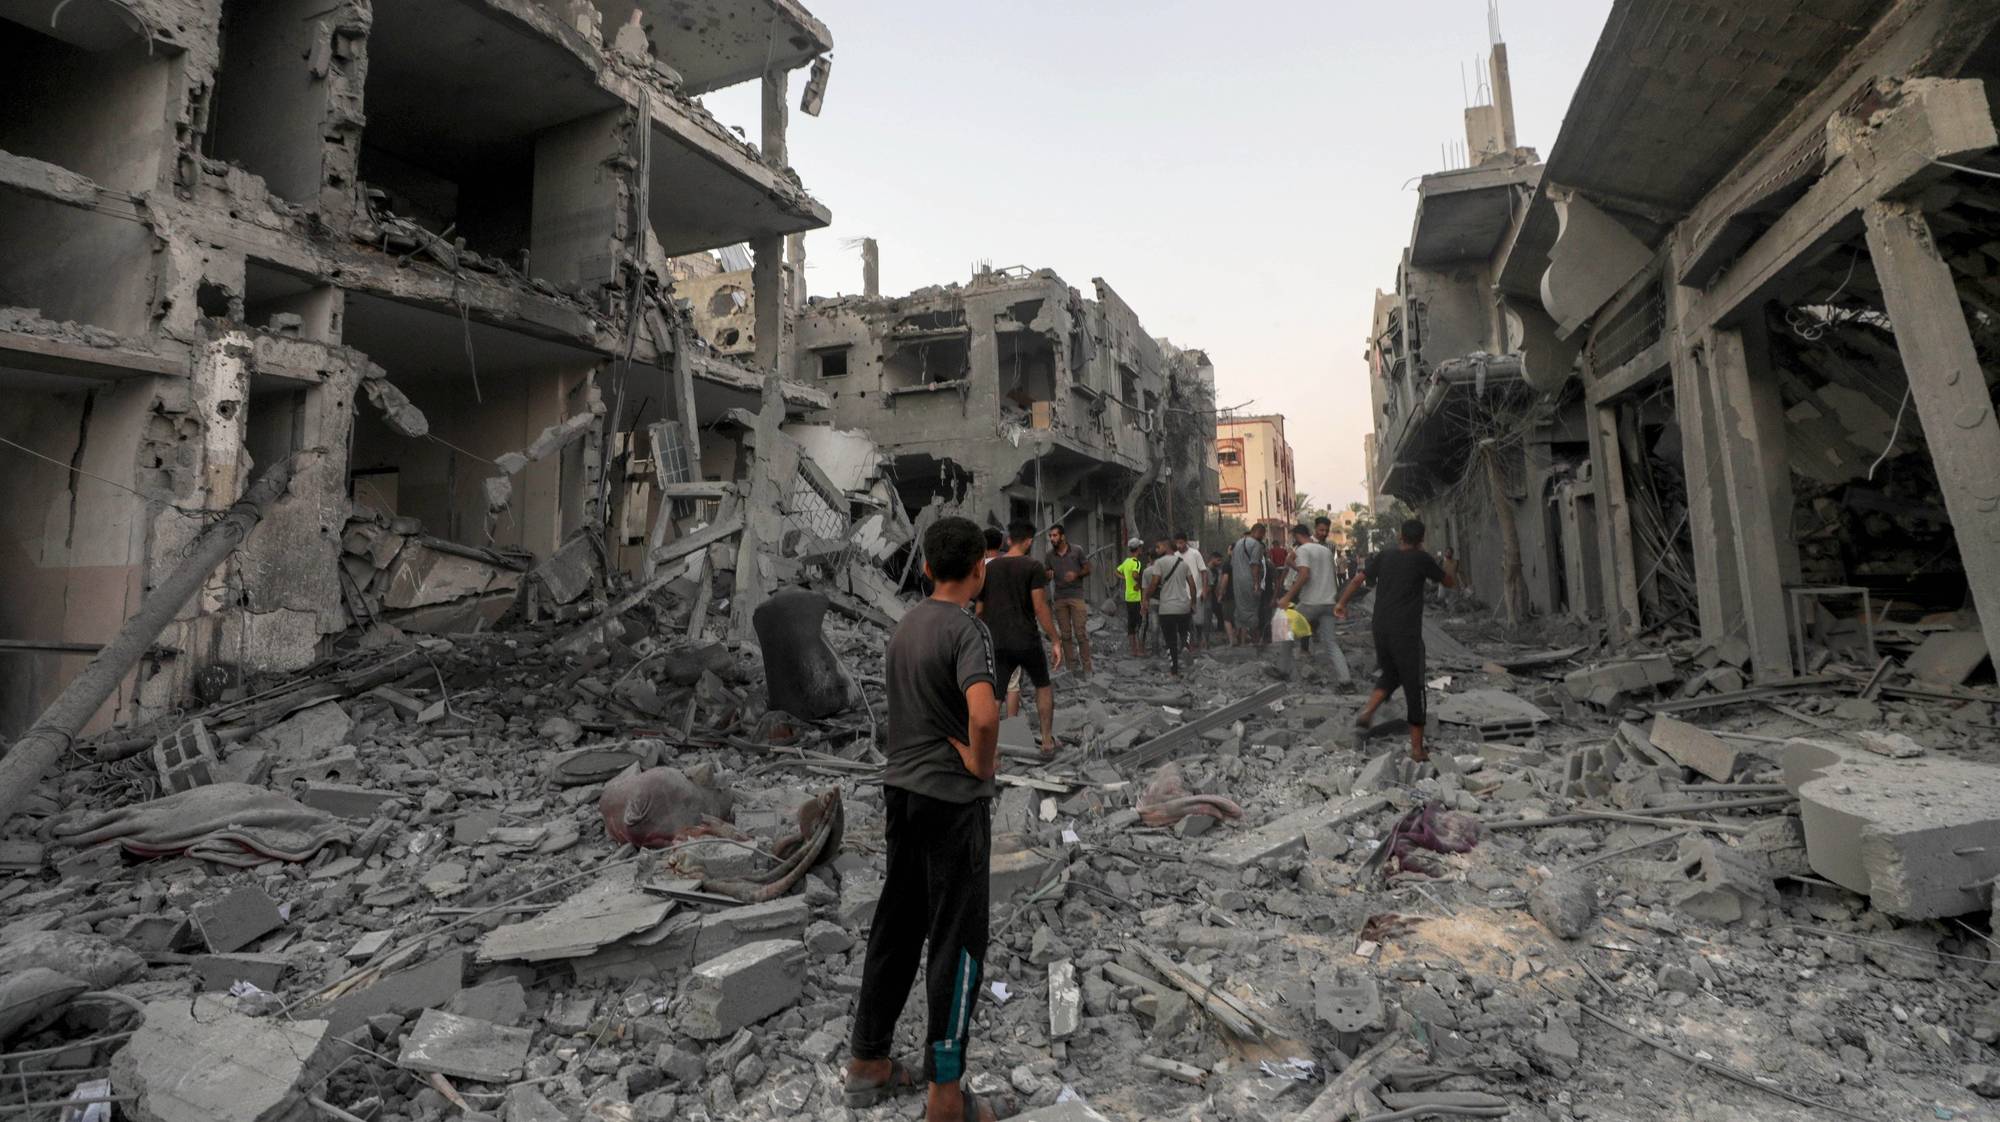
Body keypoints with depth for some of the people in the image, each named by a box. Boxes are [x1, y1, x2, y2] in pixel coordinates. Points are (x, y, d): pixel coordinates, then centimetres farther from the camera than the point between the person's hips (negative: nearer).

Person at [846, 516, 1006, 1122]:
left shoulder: (906, 624, 8)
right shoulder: (967, 628, -17)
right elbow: (984, 714, -32)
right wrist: (982, 765, -15)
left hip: (901, 790, 8)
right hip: (954, 800, -8)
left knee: (895, 929, 17)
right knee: (957, 941, 3)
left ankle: (868, 1064, 30)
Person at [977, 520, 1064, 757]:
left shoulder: (989, 568, 6)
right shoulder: (1033, 566, -8)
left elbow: (980, 609, 10)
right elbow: (1040, 607, -13)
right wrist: (1056, 641, -9)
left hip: (997, 642, 3)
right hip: (1027, 641, -3)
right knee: (1043, 686, 19)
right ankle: (1047, 743, 23)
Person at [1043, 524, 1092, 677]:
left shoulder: (1077, 551, 1)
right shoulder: (1049, 556, 7)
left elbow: (1088, 569, 5)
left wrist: (1076, 574, -15)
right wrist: (1048, 576, -13)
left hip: (1076, 596, -3)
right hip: (1059, 598, 3)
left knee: (1081, 633, -7)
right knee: (1065, 634, 4)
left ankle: (1086, 667, -1)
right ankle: (1072, 666, 11)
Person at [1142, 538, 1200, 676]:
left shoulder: (1160, 563, -6)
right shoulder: (1183, 562, 11)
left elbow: (1153, 584, -12)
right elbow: (1192, 585, 10)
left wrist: (1146, 600, -1)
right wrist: (1192, 603, 18)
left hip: (1167, 608, -4)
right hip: (1184, 606, 4)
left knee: (1171, 639, 2)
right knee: (1183, 631, 23)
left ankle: (1176, 670, 3)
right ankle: (1184, 645, -8)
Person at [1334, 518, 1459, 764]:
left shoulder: (1383, 556, 6)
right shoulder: (1422, 559, -4)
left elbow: (1358, 579, 2)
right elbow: (1450, 582, 7)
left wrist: (1342, 603, 13)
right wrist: (1449, 562, 26)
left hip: (1381, 630, 5)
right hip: (1407, 633, -4)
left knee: (1390, 674, 25)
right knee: (1413, 688, 4)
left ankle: (1367, 712, 1)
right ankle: (1417, 748, 8)